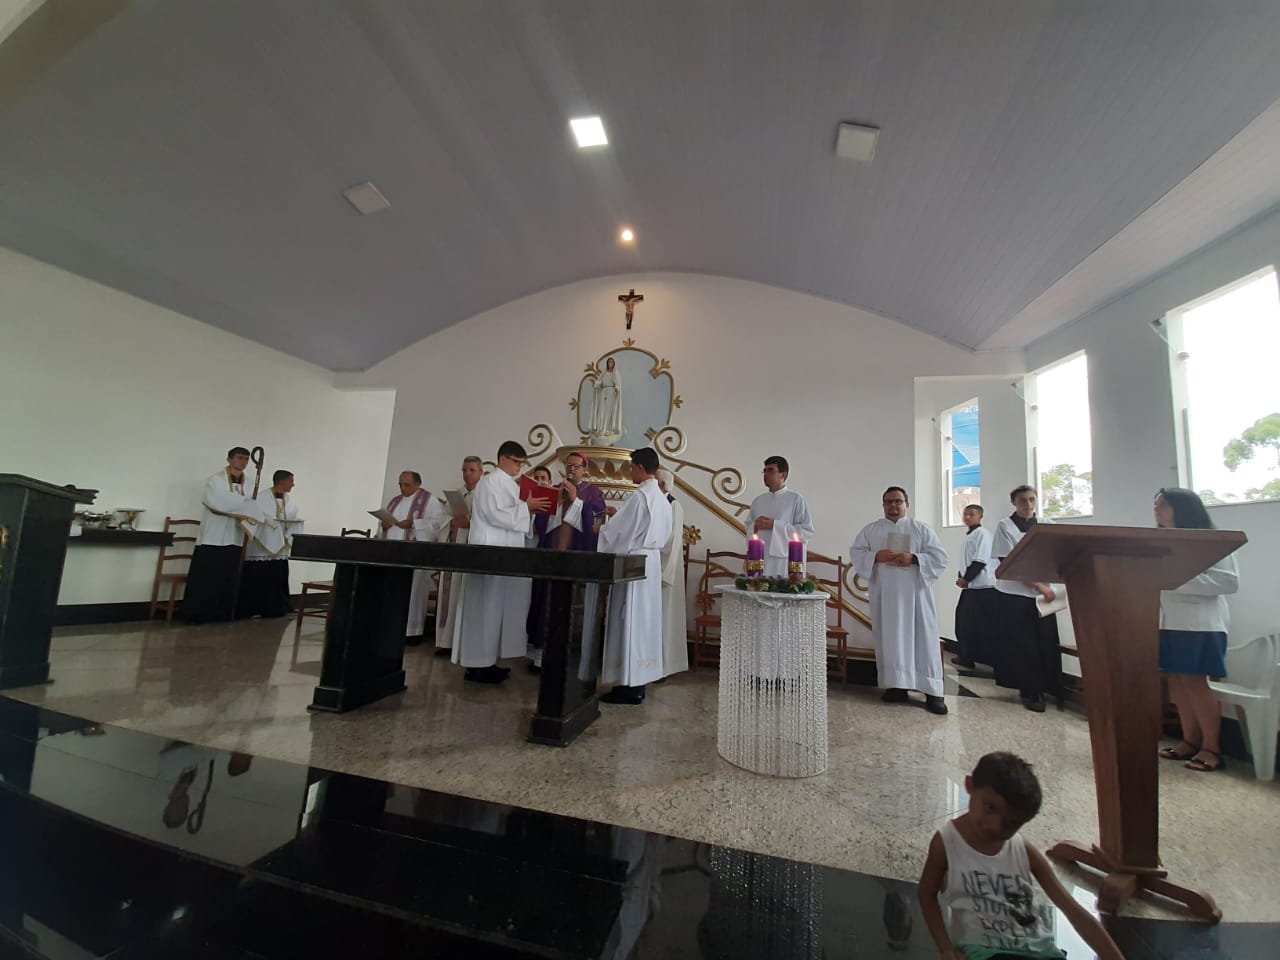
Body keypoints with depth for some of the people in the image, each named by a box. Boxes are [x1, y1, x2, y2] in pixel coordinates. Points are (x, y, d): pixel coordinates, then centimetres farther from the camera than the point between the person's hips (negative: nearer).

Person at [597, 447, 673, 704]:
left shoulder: (639, 496, -16)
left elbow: (616, 530, -15)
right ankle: (638, 682, 20)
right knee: (643, 620, 12)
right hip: (652, 562, 9)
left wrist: (598, 528, 6)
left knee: (629, 621, -2)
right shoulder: (662, 499, 10)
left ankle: (628, 685, 5)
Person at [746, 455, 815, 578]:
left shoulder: (796, 499, -2)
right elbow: (748, 528, 18)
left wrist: (775, 525, -14)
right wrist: (755, 526, -6)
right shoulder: (758, 500, 13)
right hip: (758, 561, 4)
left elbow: (808, 531, -7)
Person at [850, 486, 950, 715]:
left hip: (915, 593, -1)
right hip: (885, 594, 1)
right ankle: (897, 686, 13)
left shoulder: (922, 529, 7)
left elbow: (940, 557, 0)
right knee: (890, 639, 3)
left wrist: (913, 558, -16)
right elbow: (855, 554, 3)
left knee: (923, 639, -2)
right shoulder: (870, 530, 10)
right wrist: (876, 556, -15)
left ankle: (933, 692, 4)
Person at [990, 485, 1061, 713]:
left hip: (1043, 593, 3)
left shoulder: (1047, 525, 8)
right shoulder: (1005, 526, -3)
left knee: (1046, 642, 3)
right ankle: (1030, 691, 13)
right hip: (1014, 594, -3)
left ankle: (1042, 688, 18)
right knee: (1023, 645, 2)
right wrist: (1038, 585, -16)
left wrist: (1046, 586, -14)